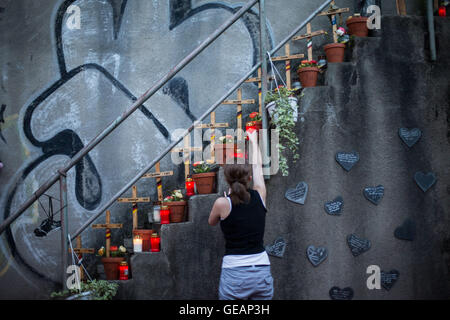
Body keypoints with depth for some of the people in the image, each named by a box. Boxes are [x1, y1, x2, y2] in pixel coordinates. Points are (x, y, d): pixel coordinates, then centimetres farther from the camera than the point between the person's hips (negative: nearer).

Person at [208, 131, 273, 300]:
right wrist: (253, 141, 37)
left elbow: (212, 222, 16)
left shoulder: (222, 203, -8)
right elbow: (258, 166, 21)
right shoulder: (259, 196, 1)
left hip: (234, 275, -3)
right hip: (263, 273, 3)